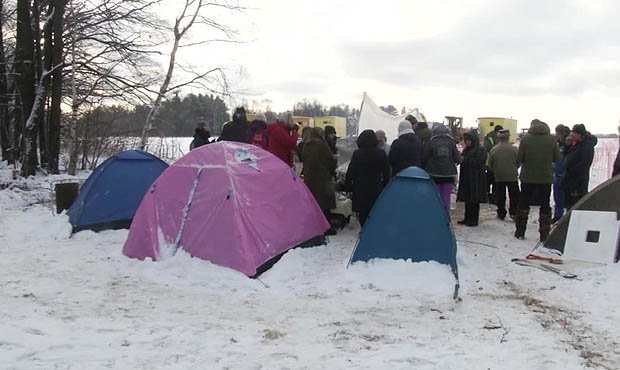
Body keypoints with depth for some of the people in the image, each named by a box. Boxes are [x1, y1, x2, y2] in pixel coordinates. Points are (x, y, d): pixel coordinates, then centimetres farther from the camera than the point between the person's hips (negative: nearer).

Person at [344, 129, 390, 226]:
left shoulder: (357, 154, -7)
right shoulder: (381, 153, -1)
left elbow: (350, 172, -5)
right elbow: (386, 173, 3)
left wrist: (347, 186, 5)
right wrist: (385, 187, 12)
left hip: (360, 190, -1)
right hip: (377, 189, 2)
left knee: (363, 216, 7)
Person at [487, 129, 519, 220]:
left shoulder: (493, 150, -7)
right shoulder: (514, 149, -9)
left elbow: (489, 165, -1)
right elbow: (519, 162, -1)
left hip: (499, 177, 1)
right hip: (512, 176, -1)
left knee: (500, 196, 10)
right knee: (514, 196, 8)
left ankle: (501, 213, 15)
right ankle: (513, 213, 3)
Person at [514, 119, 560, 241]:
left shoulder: (526, 139, -9)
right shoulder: (552, 139, -4)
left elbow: (519, 159, -9)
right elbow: (557, 158, 0)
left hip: (528, 177, -1)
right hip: (546, 178, 1)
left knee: (523, 204, 13)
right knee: (545, 206, 10)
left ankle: (520, 232, 17)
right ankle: (544, 235, 10)